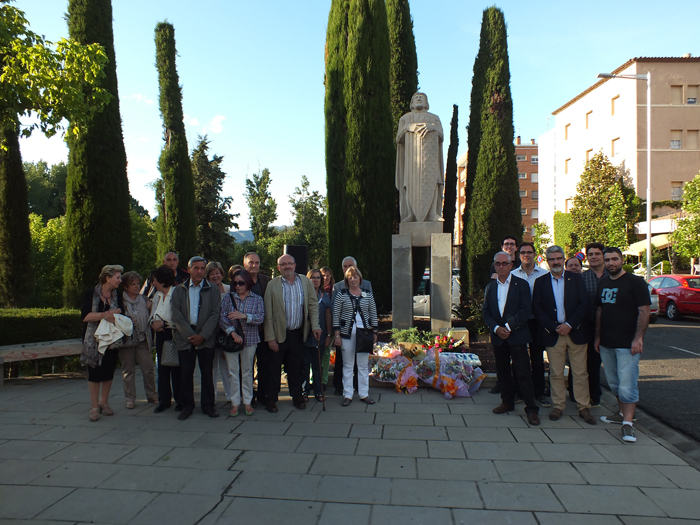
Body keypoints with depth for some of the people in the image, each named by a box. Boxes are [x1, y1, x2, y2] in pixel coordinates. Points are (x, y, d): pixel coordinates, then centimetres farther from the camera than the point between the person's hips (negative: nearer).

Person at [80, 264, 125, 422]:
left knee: (109, 372, 7)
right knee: (94, 372, 1)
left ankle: (104, 403, 23)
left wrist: (114, 317, -22)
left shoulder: (118, 296, 7)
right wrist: (106, 314, -20)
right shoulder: (90, 294, -4)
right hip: (94, 340, -3)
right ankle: (94, 407, 13)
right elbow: (85, 316, -14)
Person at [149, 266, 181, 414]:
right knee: (162, 368, 10)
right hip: (161, 334, 7)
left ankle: (179, 400, 12)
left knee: (176, 368, -1)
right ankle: (164, 400, 21)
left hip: (174, 334, -7)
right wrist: (153, 322, 0)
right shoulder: (157, 295, 14)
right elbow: (152, 314, 21)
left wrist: (163, 323, -14)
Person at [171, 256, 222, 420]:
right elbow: (177, 315, 0)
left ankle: (208, 405, 17)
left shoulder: (213, 290, 5)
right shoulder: (179, 290, 8)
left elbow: (215, 314, -2)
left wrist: (202, 335, -12)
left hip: (206, 338, -1)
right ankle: (187, 406, 18)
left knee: (207, 373, 4)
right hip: (185, 337, 1)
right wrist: (190, 335, -10)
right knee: (185, 373, 4)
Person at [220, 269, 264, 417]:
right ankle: (235, 403, 14)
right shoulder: (228, 297, 4)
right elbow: (222, 318, -4)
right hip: (231, 339, 0)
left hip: (250, 339, 0)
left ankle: (247, 402, 18)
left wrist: (244, 316, -22)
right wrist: (232, 332, -17)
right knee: (233, 371, 4)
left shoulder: (257, 299, 4)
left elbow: (261, 318, -8)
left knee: (247, 370, 8)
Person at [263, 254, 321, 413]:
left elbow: (313, 305, 5)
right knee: (275, 367, 7)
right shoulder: (272, 285, -5)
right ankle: (272, 399, 21)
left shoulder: (305, 282, 2)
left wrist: (315, 325, -6)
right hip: (279, 333, -2)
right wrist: (270, 337, -9)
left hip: (297, 333, 2)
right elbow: (268, 313, -6)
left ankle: (297, 397, 27)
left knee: (295, 367, 12)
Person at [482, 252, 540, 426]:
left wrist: (508, 326, -14)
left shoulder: (521, 284, -1)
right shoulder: (490, 287, 11)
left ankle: (531, 409, 5)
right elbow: (486, 312, 7)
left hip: (517, 335, -4)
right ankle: (507, 402, 26)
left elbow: (526, 311, -9)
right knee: (502, 371, 11)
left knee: (523, 373, -4)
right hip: (498, 336, 4)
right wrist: (496, 328, -9)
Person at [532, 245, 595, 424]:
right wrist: (554, 327, -9)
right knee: (556, 373, 5)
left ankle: (584, 408, 16)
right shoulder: (541, 282, 6)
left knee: (580, 373, 4)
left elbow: (584, 304, -1)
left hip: (576, 332, 0)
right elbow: (537, 308, 0)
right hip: (553, 334, 0)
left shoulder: (576, 279, 6)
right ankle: (558, 406, 16)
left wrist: (569, 325, -11)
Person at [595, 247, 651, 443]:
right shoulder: (603, 284, 12)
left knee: (627, 385, -7)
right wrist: (597, 336, 12)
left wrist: (638, 338, -18)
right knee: (614, 383, 15)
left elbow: (644, 311, -11)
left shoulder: (635, 282, -7)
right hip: (606, 344, 6)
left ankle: (628, 423, 3)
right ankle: (623, 414, 30)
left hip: (627, 344, -6)